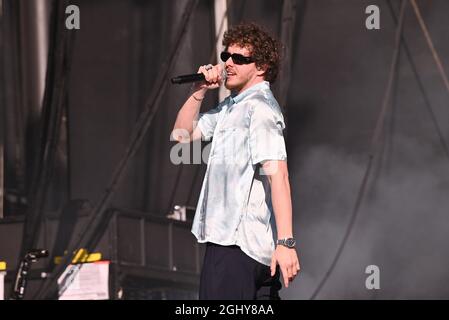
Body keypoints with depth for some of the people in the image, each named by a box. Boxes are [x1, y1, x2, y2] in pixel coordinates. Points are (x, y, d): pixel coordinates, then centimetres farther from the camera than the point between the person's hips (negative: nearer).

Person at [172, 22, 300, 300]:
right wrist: (199, 92, 8)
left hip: (235, 244, -10)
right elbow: (184, 133, 24)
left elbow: (277, 174, -22)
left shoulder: (259, 106, -13)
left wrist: (286, 242, -29)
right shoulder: (232, 106, 18)